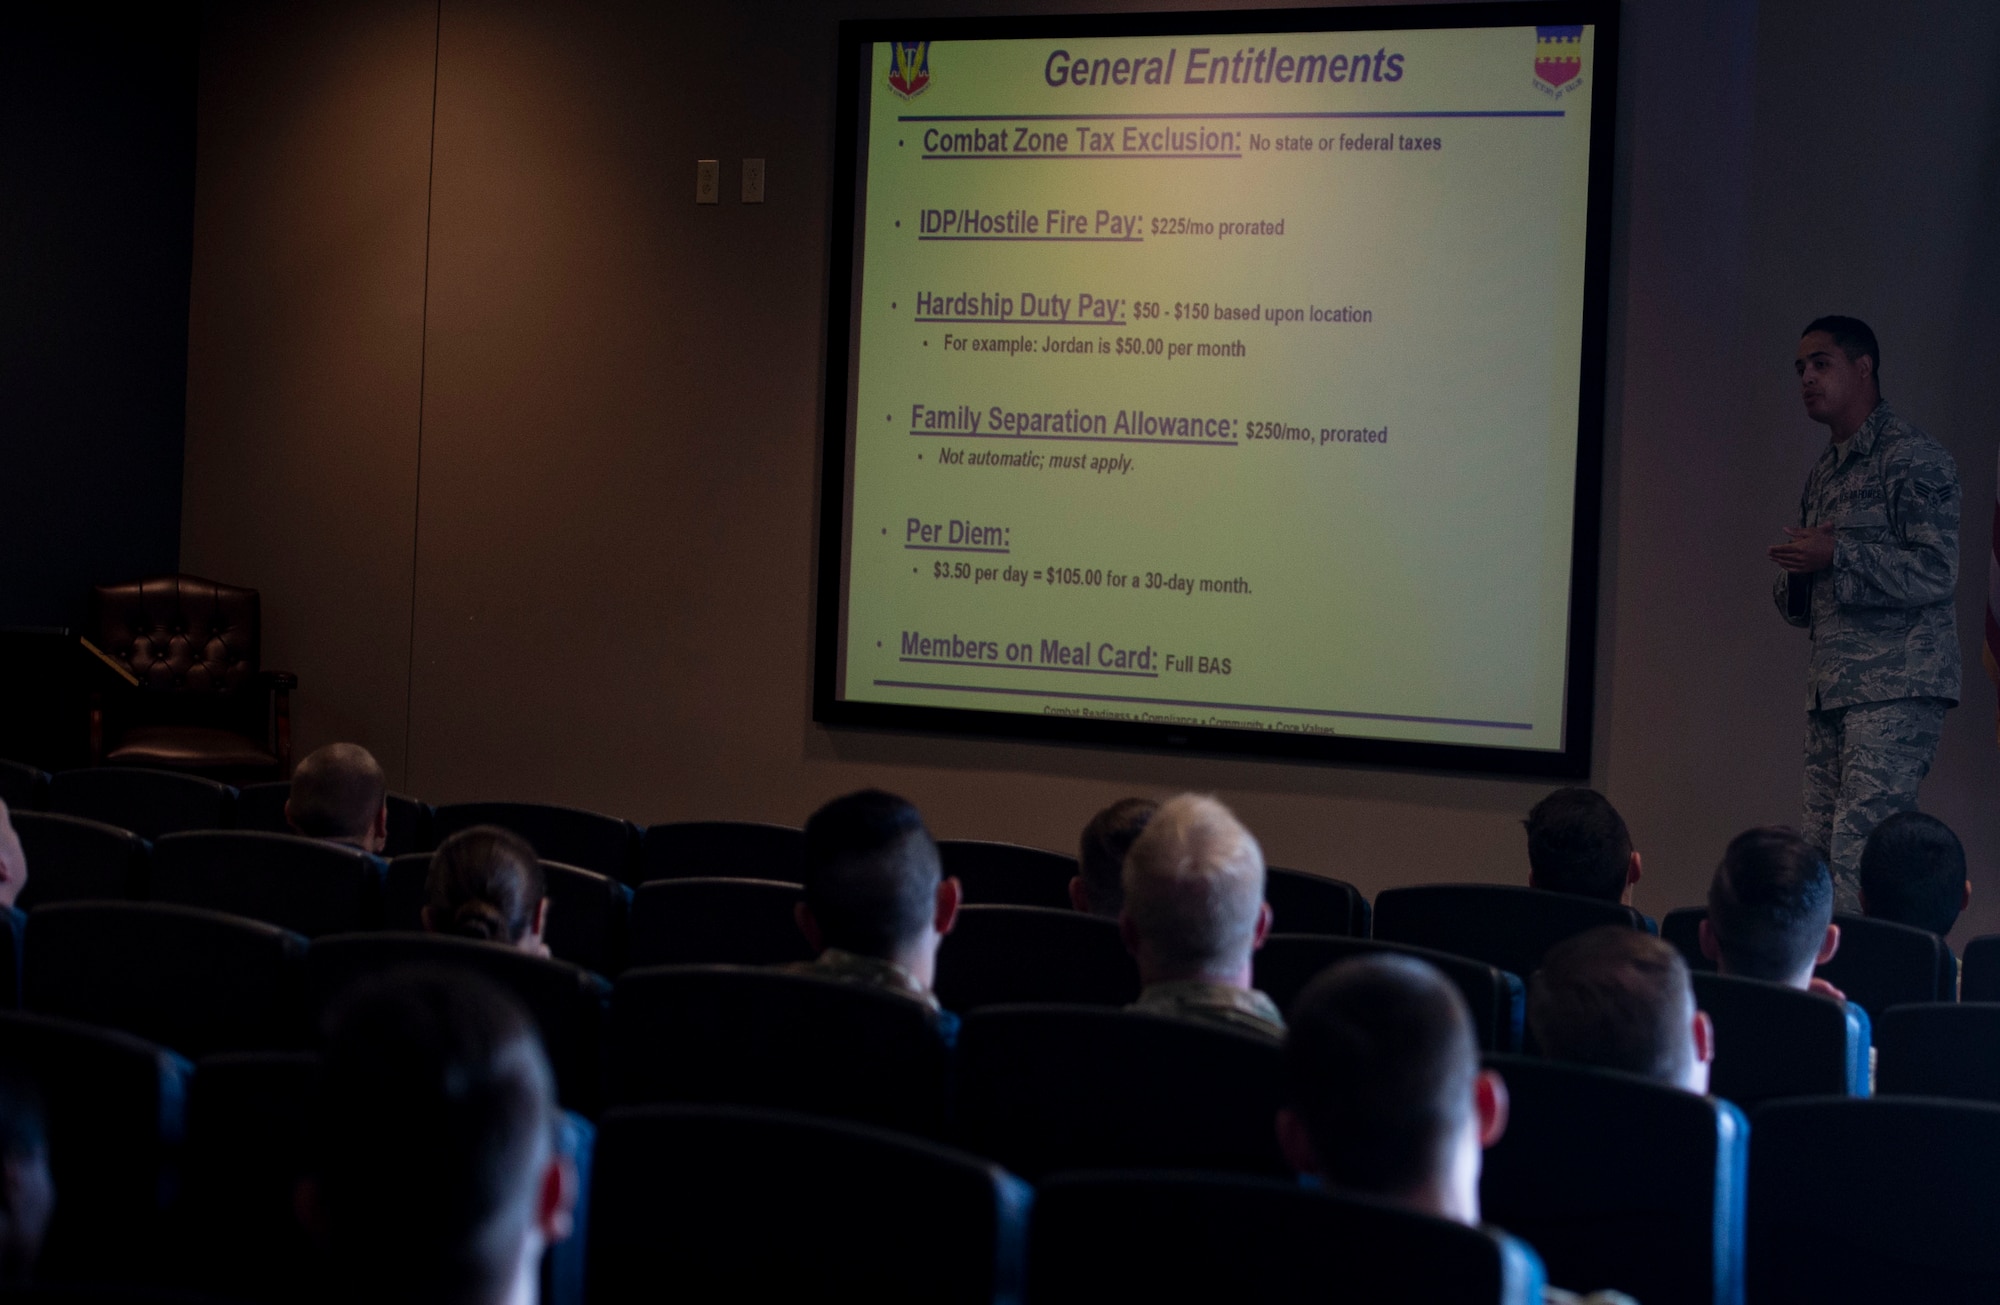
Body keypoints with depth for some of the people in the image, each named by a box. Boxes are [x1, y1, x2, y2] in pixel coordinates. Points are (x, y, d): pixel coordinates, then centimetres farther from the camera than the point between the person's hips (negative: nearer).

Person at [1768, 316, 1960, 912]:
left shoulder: (1914, 457, -4)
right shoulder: (1821, 475, 21)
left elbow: (1936, 572, -13)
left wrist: (1837, 555, -15)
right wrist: (1794, 575, 1)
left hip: (1896, 686, -8)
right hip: (1830, 688, 8)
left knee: (1860, 851, -16)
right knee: (1820, 854, 4)